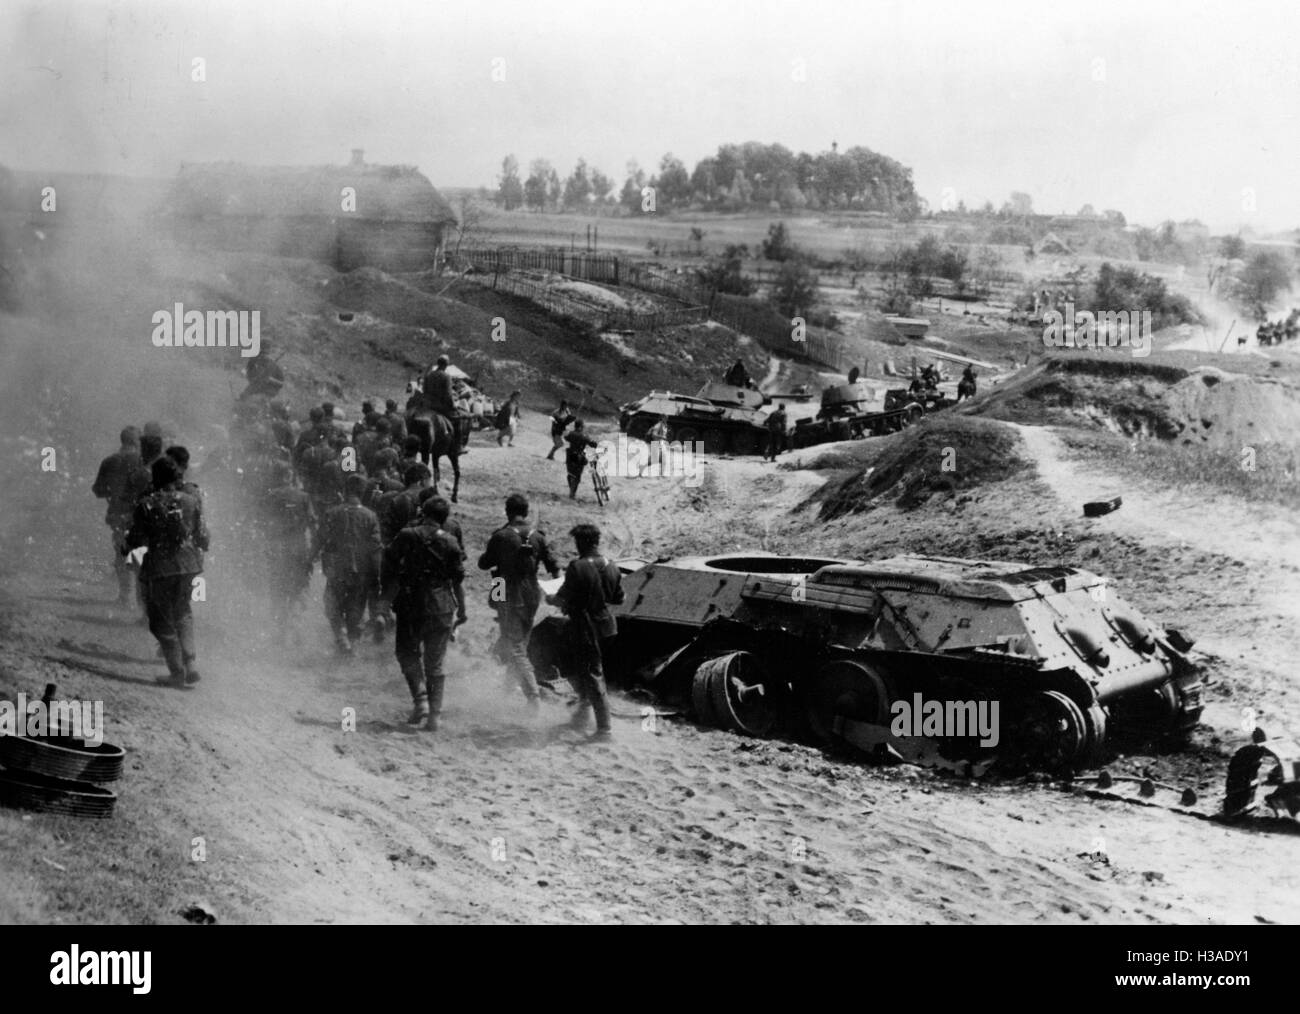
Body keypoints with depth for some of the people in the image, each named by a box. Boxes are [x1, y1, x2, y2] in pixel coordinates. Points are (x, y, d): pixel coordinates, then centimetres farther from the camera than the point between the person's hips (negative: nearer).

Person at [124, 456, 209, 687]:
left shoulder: (146, 505, -9)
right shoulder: (191, 501, -1)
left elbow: (136, 540, -5)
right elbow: (202, 536, 6)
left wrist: (126, 544, 18)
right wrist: (199, 554, 27)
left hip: (159, 568, -3)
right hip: (188, 565, 3)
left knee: (163, 621, 9)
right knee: (183, 613, 22)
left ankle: (178, 672, 8)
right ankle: (189, 664, 9)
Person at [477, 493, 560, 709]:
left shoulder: (501, 537, -12)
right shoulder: (537, 537, 1)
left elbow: (483, 563, -4)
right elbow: (553, 567, 4)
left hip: (509, 598, -5)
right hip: (531, 597, 5)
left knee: (515, 650, -2)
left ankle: (533, 698, -11)